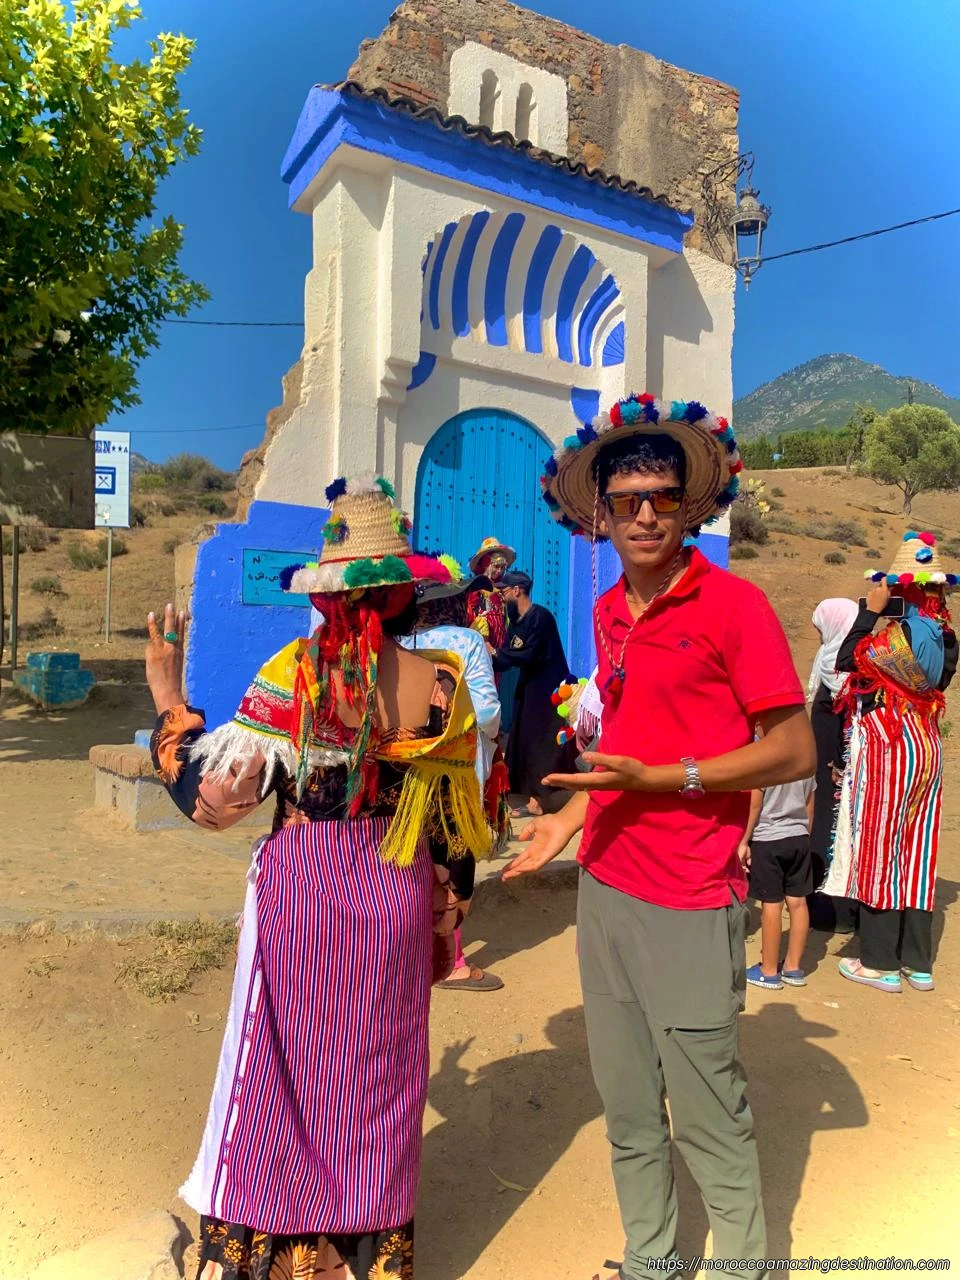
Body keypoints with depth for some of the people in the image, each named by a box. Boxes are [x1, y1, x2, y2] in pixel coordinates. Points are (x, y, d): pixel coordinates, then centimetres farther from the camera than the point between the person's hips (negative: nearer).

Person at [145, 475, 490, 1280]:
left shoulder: (292, 673, -15)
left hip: (297, 896, -1)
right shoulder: (440, 683, -8)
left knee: (283, 1070, 18)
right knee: (378, 1078, 19)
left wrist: (170, 702, -1)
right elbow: (457, 823, -1)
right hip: (395, 903, 2)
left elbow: (214, 796, -13)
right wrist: (449, 908, 13)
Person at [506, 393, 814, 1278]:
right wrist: (572, 817, 7)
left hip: (688, 905, -6)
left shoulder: (733, 604, -11)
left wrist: (661, 778, -19)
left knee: (708, 1114, 7)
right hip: (603, 887, 7)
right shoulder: (609, 615, 8)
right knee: (626, 1108, 19)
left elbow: (794, 751, -12)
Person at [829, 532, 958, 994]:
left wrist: (872, 609, -8)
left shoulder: (899, 633, -19)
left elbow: (847, 659, -15)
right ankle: (917, 962, 22)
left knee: (879, 851, 2)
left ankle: (880, 963, 11)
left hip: (888, 750, -8)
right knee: (915, 854, 13)